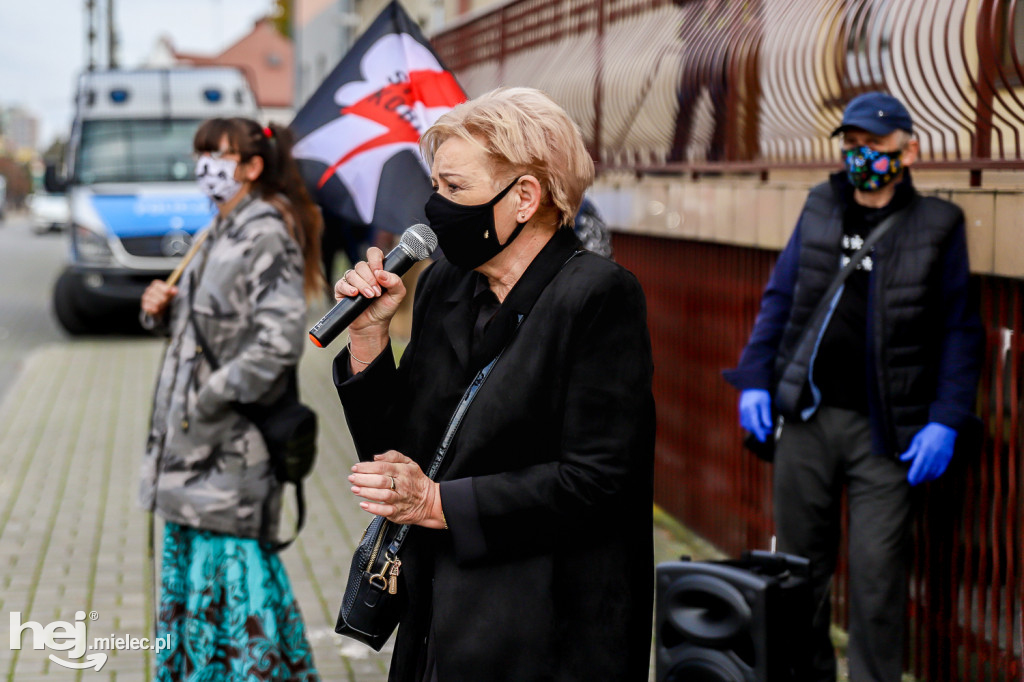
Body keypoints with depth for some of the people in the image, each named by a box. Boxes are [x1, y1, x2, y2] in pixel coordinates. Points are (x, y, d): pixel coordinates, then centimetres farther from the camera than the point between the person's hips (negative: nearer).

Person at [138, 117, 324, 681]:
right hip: (191, 440, 9)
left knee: (231, 563, -4)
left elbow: (279, 342, -23)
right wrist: (166, 309, 3)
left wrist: (212, 398, -19)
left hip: (232, 443, -9)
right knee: (189, 552, 16)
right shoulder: (221, 233, 14)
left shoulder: (267, 237, -13)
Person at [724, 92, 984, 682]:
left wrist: (946, 421, -8)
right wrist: (754, 379, 4)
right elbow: (780, 298, 14)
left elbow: (961, 332, 1)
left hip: (885, 430, -3)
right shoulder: (820, 210, 10)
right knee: (802, 563, 11)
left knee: (878, 574, -4)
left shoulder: (937, 226, 1)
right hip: (806, 414, 3)